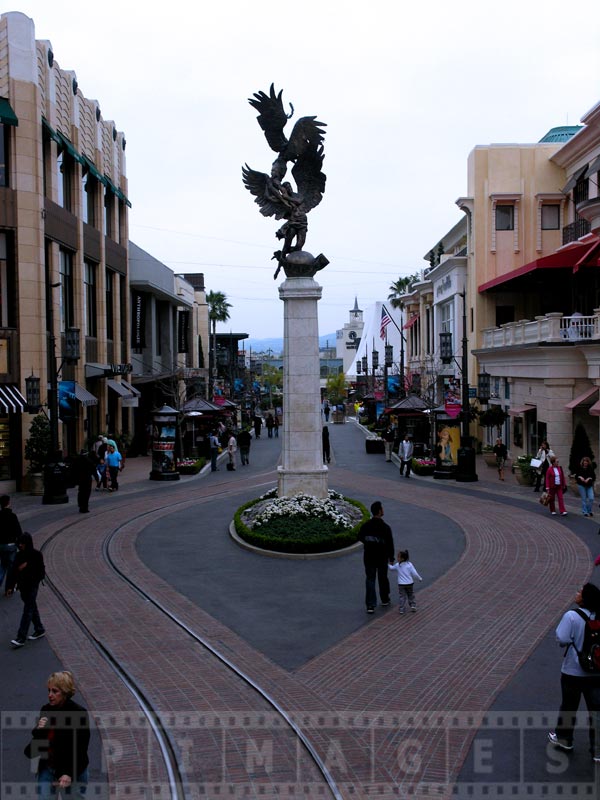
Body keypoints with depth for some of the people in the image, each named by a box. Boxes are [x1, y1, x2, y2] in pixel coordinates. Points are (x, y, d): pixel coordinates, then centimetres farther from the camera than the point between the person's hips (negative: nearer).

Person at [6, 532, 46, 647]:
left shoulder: (36, 555, -12)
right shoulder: (19, 555, 3)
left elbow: (41, 572, -13)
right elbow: (14, 571, 6)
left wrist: (27, 566, -21)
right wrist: (10, 586, 1)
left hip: (32, 586, -6)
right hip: (22, 586, 6)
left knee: (27, 611, -6)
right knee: (32, 608, 16)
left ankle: (21, 638, -7)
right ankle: (39, 630, 31)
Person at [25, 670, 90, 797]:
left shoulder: (79, 713, -18)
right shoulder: (46, 710, -3)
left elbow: (81, 750, -17)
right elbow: (36, 745, 3)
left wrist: (70, 774, -27)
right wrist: (39, 730, -17)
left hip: (74, 771, -4)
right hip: (48, 768, 4)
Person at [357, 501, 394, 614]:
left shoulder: (365, 526, -10)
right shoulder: (385, 527, -17)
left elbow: (360, 538, 5)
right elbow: (390, 544, -11)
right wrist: (391, 557, 2)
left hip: (369, 557, 1)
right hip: (382, 557, -1)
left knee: (370, 580, 4)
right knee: (383, 578, 19)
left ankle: (370, 605, -4)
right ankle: (385, 599, 37)